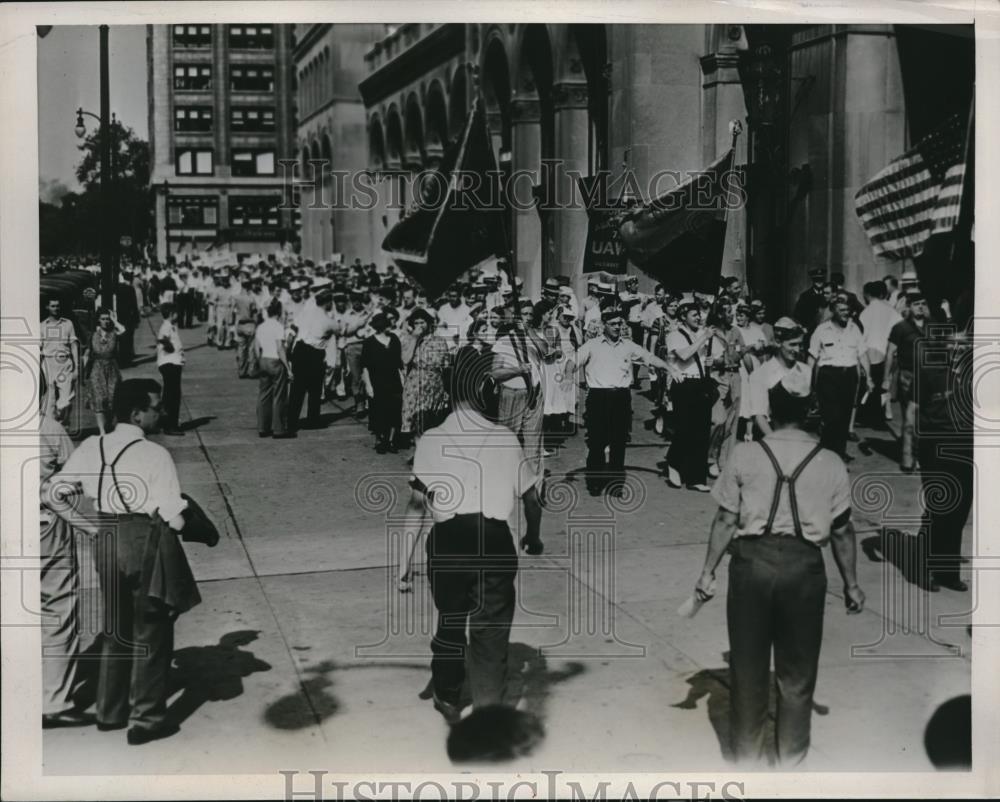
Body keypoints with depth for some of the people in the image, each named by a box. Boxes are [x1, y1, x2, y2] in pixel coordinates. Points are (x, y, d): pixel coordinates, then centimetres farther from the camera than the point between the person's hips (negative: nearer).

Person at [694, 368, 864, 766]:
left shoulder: (744, 455, -3)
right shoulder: (830, 463, -1)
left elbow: (726, 520, -3)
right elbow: (842, 531, 3)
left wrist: (708, 570, 5)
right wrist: (851, 584, 13)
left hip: (752, 561, 0)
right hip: (803, 567, 0)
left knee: (747, 662, 14)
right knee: (797, 667, 15)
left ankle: (746, 752, 26)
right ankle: (791, 752, 25)